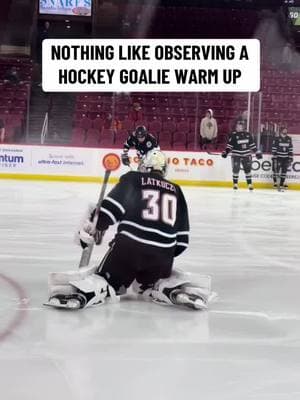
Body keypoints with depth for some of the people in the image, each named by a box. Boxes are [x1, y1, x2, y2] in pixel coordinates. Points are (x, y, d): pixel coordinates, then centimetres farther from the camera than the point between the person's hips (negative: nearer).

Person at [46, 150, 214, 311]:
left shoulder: (133, 179, 11)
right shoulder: (176, 190, 20)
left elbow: (111, 207, -5)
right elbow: (182, 236, 18)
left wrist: (91, 228, 5)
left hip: (129, 245, -3)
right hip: (163, 253, 3)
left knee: (107, 281, 12)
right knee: (149, 282, 32)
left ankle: (83, 292, -20)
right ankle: (178, 291, 4)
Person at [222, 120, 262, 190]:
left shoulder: (248, 134, 7)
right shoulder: (233, 135, -4)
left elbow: (252, 144, 12)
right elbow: (229, 145, -6)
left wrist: (257, 152, 11)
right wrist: (225, 152, -18)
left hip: (246, 155, 3)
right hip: (236, 155, -3)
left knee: (248, 169, 3)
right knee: (236, 169, -7)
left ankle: (250, 184, 10)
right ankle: (235, 184, 4)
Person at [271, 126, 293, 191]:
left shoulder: (289, 139, 7)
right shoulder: (276, 139, -6)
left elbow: (290, 149, 11)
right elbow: (274, 149, -8)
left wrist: (290, 158, 7)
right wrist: (274, 158, -12)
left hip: (285, 158, 4)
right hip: (278, 157, -4)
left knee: (284, 171, 2)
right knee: (276, 169, -8)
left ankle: (281, 185, 7)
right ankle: (275, 182, 6)